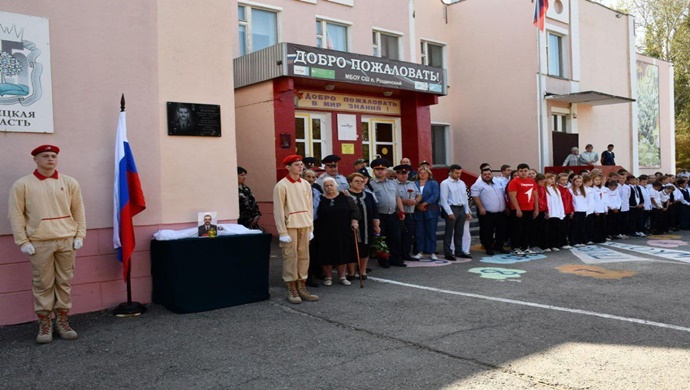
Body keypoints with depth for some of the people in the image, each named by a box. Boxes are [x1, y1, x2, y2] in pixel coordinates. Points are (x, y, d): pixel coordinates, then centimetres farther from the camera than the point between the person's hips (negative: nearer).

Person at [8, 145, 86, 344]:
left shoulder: (69, 183, 7)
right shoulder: (22, 184, 0)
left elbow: (78, 211, 9)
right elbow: (16, 215, -1)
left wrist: (79, 236, 2)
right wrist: (23, 242, -7)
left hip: (67, 241, 2)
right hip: (39, 244, -2)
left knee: (64, 283, 7)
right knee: (43, 285, 3)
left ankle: (62, 321, 18)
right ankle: (44, 324, 13)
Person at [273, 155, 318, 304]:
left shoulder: (306, 184, 11)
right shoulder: (281, 185, -7)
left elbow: (309, 207, 13)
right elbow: (278, 210, -9)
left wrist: (311, 228, 9)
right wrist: (282, 232, -13)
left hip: (305, 226, 6)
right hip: (290, 226, -5)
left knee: (304, 257, 7)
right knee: (290, 257, -2)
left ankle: (301, 288, 16)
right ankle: (291, 290, 6)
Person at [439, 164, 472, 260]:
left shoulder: (462, 183, 14)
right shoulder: (445, 183, -7)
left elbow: (465, 197, 18)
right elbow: (443, 199, -12)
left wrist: (467, 211, 12)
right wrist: (450, 213, -17)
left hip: (461, 209, 7)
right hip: (451, 209, -7)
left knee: (459, 232, 13)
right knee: (449, 232, -1)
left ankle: (459, 251, 22)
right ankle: (448, 253, 5)